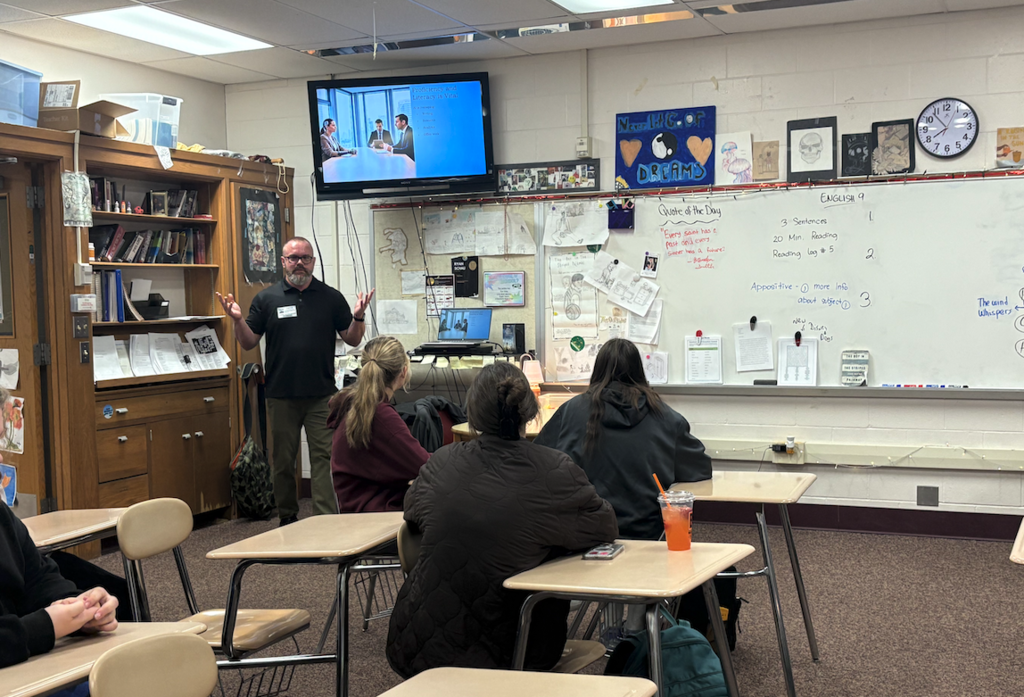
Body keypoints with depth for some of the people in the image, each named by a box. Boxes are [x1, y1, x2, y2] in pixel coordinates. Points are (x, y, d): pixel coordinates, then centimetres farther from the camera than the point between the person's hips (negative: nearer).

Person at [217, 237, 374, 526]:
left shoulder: (331, 297, 6)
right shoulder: (266, 298, 5)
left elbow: (352, 340, 6)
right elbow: (248, 343, 5)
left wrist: (358, 317, -13)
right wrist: (238, 320, -13)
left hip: (322, 396, 0)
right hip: (281, 396, 1)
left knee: (324, 458, -3)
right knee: (283, 461, 9)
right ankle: (288, 518, 23)